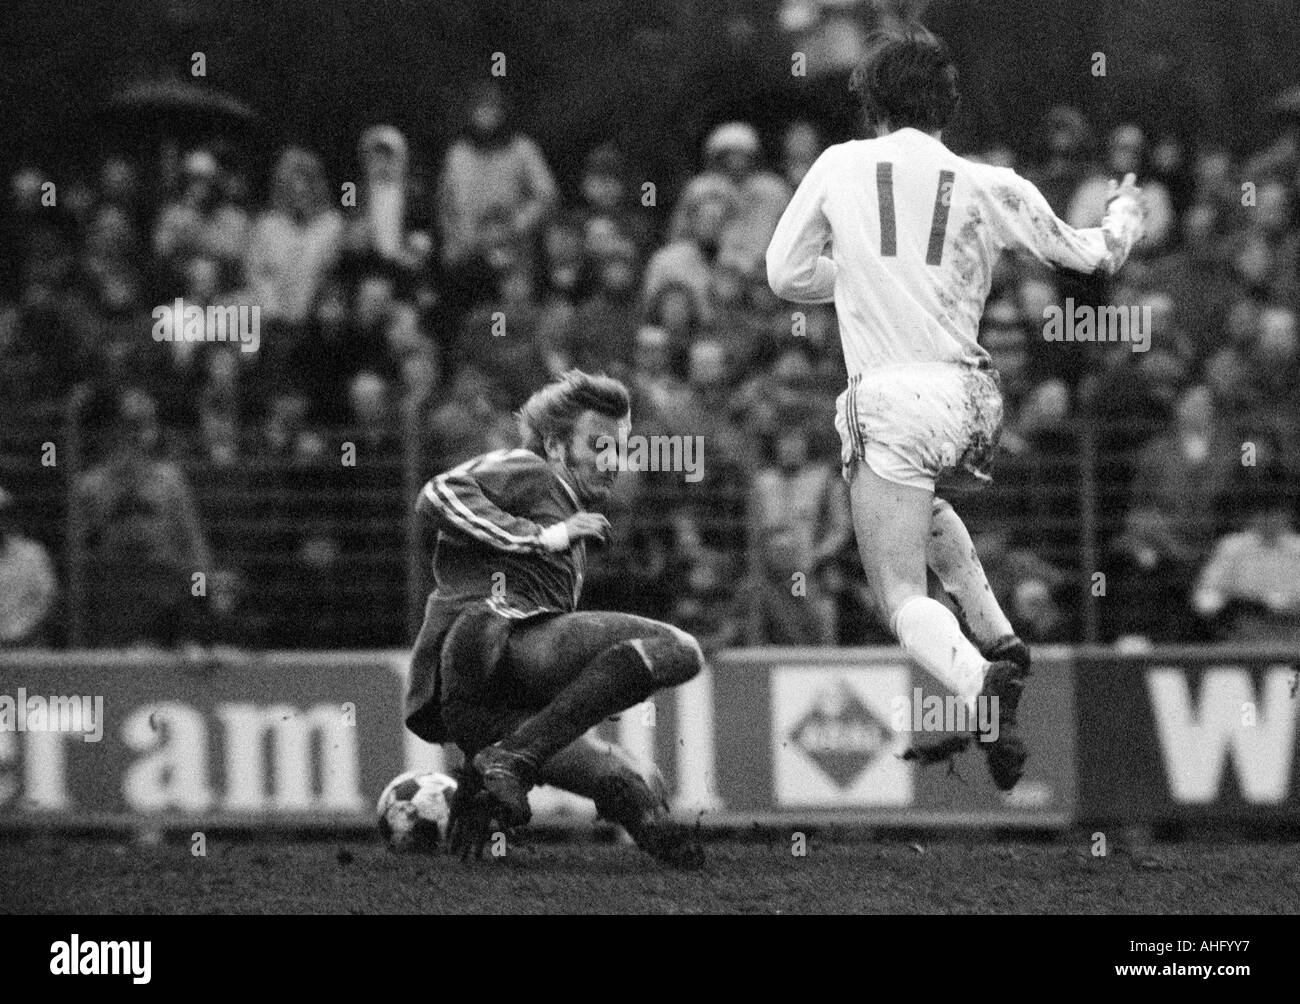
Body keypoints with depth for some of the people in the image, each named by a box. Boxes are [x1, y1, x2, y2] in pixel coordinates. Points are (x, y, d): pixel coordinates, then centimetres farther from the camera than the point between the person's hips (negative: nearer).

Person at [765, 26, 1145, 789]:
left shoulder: (841, 166, 1)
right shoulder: (988, 187, 3)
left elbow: (786, 274, 9)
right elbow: (1089, 255, 14)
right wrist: (1126, 215, 36)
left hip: (891, 400, -4)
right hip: (969, 395, 4)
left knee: (902, 600, -2)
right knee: (918, 500, 37)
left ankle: (982, 685, -31)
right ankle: (997, 638, 26)